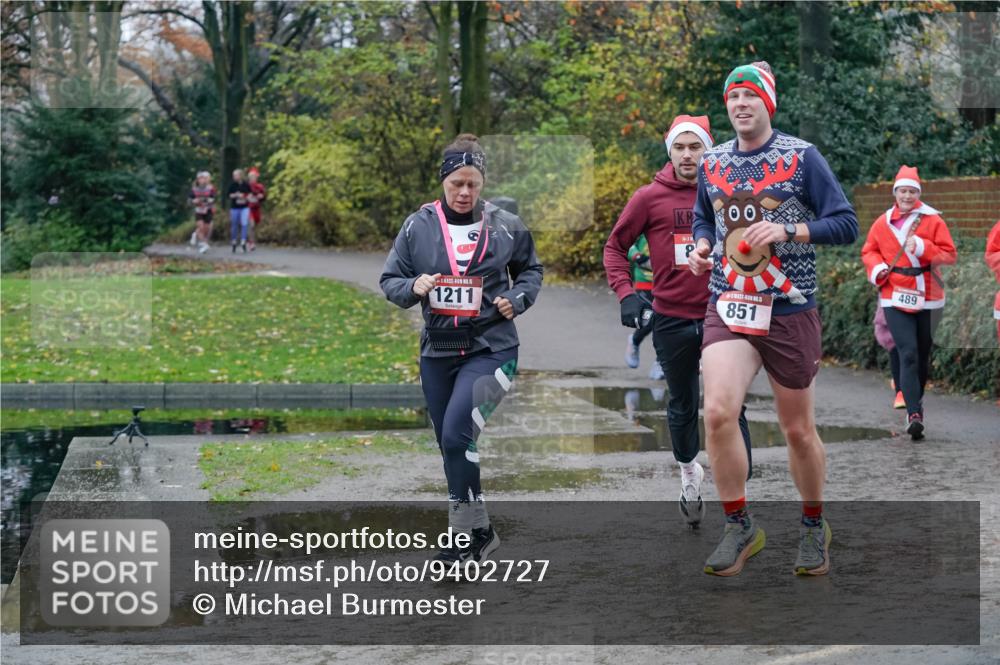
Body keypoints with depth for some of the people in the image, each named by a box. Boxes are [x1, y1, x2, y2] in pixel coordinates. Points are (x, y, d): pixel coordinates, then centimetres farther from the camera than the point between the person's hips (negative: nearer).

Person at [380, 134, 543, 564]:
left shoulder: (505, 226, -2)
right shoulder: (418, 226, 1)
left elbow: (531, 270, 14)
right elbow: (389, 280, 5)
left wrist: (517, 299, -5)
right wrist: (413, 288, -16)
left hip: (490, 348, -4)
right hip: (437, 351, 4)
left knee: (456, 435, -20)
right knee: (450, 445, 11)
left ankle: (468, 533, -10)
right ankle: (478, 531, 28)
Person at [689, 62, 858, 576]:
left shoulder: (801, 157, -4)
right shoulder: (712, 162, 9)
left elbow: (845, 224, -7)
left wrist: (786, 231, -20)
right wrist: (702, 244, 3)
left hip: (790, 311, -2)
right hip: (728, 307, 2)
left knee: (798, 430, 7)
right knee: (718, 412, -19)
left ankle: (814, 528, 30)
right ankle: (740, 528, -4)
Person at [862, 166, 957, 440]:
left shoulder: (933, 221, 0)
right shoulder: (882, 223, 5)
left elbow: (949, 253, -4)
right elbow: (869, 251, 15)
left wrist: (921, 247, -18)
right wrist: (877, 268, -6)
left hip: (927, 297, 1)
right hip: (895, 297, -1)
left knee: (923, 354, 12)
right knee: (908, 354, -13)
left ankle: (916, 401, 34)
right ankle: (914, 414, -19)